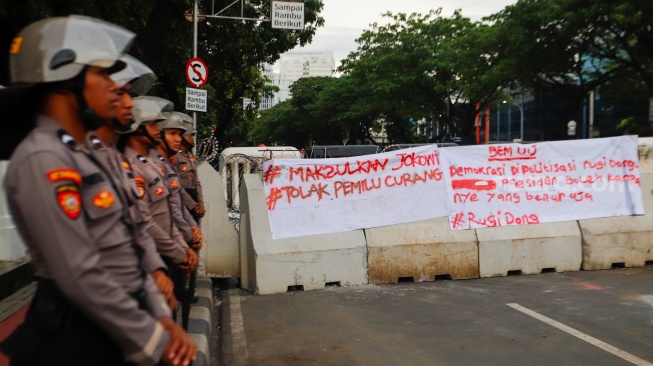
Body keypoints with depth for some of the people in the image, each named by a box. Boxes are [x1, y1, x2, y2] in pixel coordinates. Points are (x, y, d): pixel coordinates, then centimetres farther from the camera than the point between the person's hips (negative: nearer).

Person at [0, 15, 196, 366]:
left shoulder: (88, 152, 9)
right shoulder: (42, 160, -19)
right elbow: (81, 277, -24)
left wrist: (161, 316, 2)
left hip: (124, 325, 8)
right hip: (84, 335, -8)